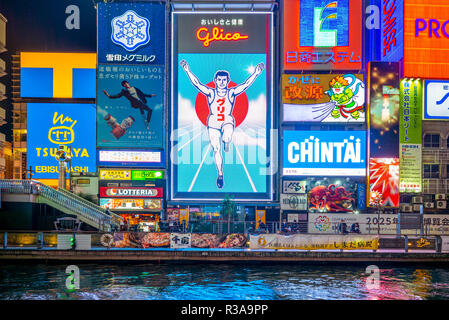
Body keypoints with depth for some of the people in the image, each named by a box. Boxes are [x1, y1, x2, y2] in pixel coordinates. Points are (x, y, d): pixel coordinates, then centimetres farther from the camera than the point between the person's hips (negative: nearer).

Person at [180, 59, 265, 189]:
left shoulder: (232, 93, -2)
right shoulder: (210, 93, -2)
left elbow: (246, 84, -9)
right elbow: (196, 83, -9)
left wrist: (256, 73, -19)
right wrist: (188, 71, -19)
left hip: (228, 121, -1)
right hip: (213, 123, 1)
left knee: (227, 137, -34)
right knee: (216, 149, 1)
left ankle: (226, 143, 6)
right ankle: (220, 174, 19)